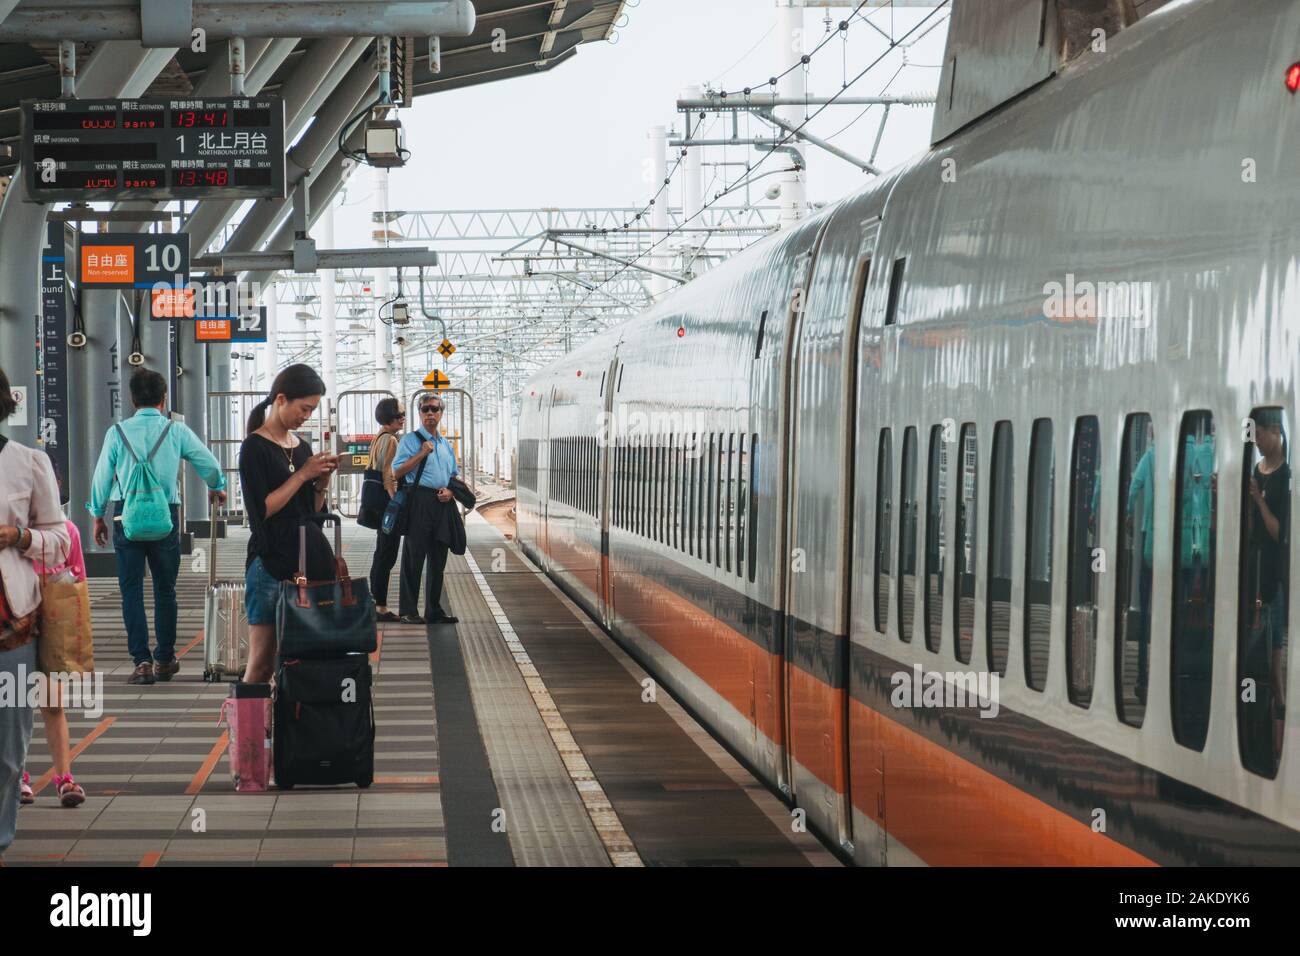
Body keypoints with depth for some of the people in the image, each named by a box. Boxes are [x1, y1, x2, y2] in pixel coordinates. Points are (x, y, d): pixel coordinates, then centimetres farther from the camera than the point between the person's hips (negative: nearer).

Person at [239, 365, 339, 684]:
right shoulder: (255, 448, -5)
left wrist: (323, 481, 1)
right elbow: (261, 510, -13)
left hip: (313, 555, 6)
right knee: (262, 663, -7)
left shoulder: (303, 447, 15)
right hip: (272, 559, -6)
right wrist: (302, 475, -11)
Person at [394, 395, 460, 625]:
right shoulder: (411, 440, 0)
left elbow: (454, 475, 25)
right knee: (414, 557, -5)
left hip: (443, 503, 6)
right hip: (419, 501, -6)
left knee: (438, 559, 11)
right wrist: (422, 454, -14)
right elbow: (397, 471, -8)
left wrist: (449, 490, 4)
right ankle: (408, 611, -1)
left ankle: (434, 610, 19)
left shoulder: (446, 445, 19)